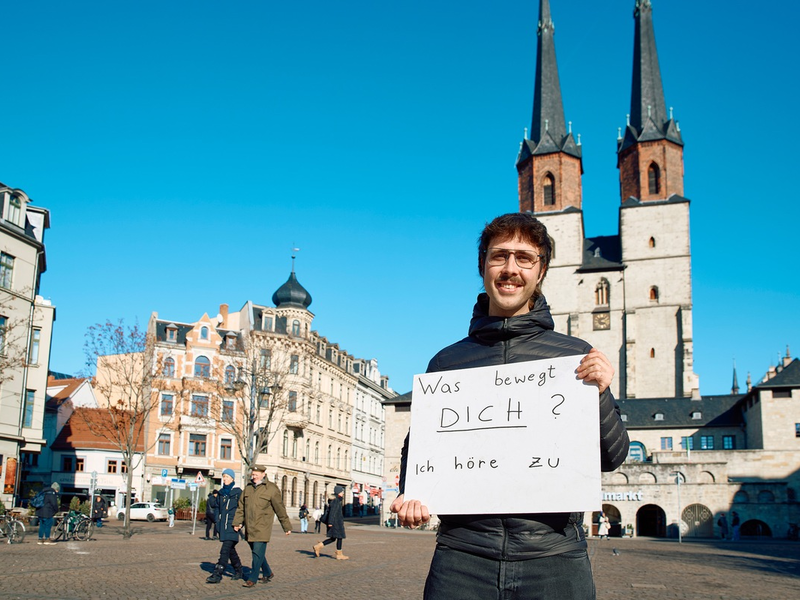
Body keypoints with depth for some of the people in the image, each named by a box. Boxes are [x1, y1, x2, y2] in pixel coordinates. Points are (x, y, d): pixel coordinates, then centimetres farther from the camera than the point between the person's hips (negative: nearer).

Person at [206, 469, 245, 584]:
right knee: (230, 549, 13)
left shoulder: (238, 492, -4)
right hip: (223, 525, 6)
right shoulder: (221, 492, 13)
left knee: (225, 550, -12)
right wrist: (217, 523, 13)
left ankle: (217, 575, -15)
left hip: (232, 524, -6)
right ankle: (239, 572, 26)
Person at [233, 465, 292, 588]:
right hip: (249, 527, 6)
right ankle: (268, 573, 30)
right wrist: (237, 522, 5)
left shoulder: (271, 489, -6)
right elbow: (241, 507, 16)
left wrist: (287, 526, 1)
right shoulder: (248, 488, 11)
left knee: (258, 553, -8)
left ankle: (253, 578, 0)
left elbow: (280, 509, -2)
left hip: (262, 527, -6)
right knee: (257, 552, 14)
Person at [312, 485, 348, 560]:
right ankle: (339, 555, 5)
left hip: (337, 522, 10)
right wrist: (330, 522, -24)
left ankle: (318, 546, 8)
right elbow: (332, 512, -21)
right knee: (339, 537, -1)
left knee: (333, 538, 11)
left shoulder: (336, 500, 16)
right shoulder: (336, 501, -15)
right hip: (336, 523, -10)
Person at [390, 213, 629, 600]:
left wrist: (600, 395, -12)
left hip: (553, 557, 0)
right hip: (462, 558, 1)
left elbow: (611, 458, 5)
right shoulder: (447, 361, 9)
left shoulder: (576, 356, 6)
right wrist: (410, 496, -2)